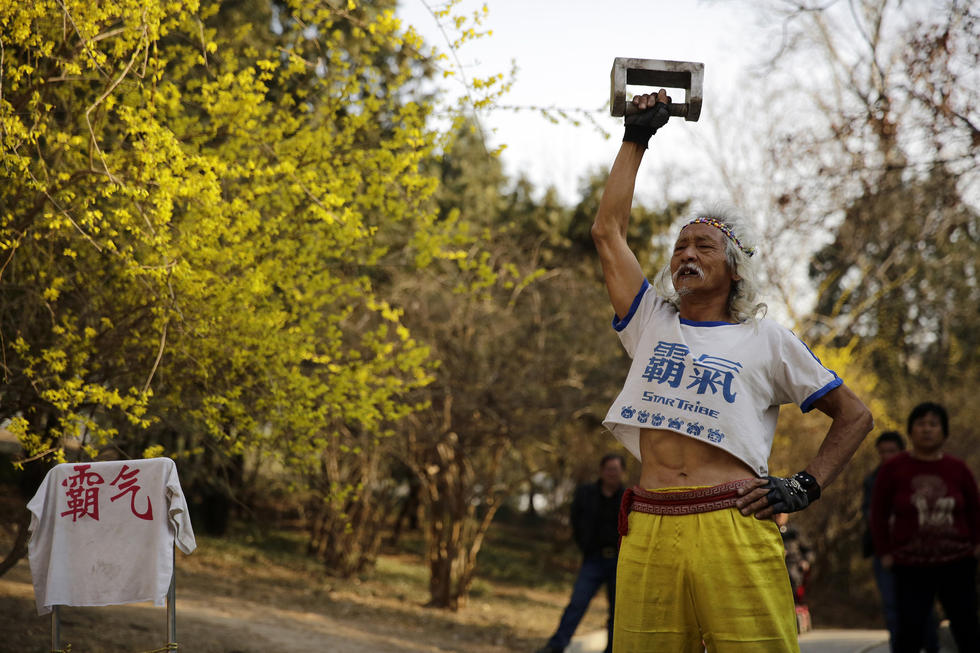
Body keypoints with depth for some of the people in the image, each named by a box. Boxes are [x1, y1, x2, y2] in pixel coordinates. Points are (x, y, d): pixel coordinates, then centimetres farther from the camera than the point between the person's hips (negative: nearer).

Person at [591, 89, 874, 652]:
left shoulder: (767, 341, 13)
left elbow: (855, 416, 17)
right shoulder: (651, 323, 21)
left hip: (733, 532, -2)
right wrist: (637, 137, 23)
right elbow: (609, 231, 19)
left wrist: (805, 487, 4)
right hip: (649, 533, 3)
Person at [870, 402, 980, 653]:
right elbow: (879, 513, 5)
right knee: (909, 628, -10)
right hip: (911, 566, -1)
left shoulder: (958, 469, 1)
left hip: (957, 563, 2)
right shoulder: (893, 469, -3)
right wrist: (884, 552, 2)